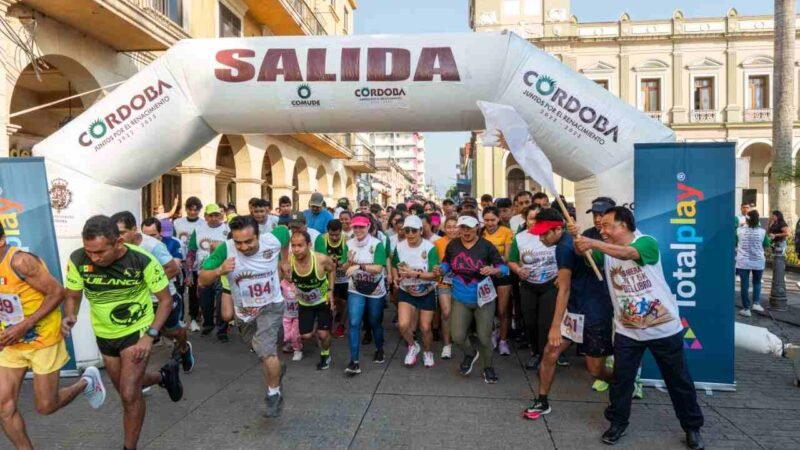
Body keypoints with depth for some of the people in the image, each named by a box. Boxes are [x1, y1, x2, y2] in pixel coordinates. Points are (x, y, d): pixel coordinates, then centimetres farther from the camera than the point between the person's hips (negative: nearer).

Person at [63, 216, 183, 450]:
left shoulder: (143, 261, -29)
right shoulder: (77, 260, -22)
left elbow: (166, 300, -16)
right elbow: (72, 297, -5)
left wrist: (150, 335, -27)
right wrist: (69, 317, -28)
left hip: (137, 331, -4)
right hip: (104, 334, 4)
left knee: (130, 395, -8)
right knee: (126, 389, 21)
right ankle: (165, 375, 50)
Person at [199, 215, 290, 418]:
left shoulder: (273, 240, -25)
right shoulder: (225, 249, -28)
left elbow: (285, 231, 0)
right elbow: (202, 280, -24)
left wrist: (284, 263, 4)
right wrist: (219, 271, -44)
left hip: (270, 306, -2)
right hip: (244, 310, 2)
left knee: (266, 351, -19)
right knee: (264, 352, 22)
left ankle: (273, 395, 5)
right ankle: (276, 370, 54)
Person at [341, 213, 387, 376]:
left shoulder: (377, 244, -15)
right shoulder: (349, 244, -3)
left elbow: (378, 268, -24)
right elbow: (345, 269, 1)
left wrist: (359, 266, -35)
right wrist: (349, 261, -21)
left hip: (375, 290, -2)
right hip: (355, 290, 2)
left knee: (375, 323, 15)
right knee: (354, 324, -10)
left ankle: (379, 349, 42)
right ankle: (354, 361, -6)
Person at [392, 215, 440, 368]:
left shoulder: (430, 248, -22)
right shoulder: (399, 247, -11)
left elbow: (435, 275, -26)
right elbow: (394, 265, 8)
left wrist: (415, 274, -38)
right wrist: (395, 277, -12)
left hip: (427, 293, -2)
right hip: (406, 292, 2)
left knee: (425, 328, 7)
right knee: (403, 325, -16)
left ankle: (428, 352, 38)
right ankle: (413, 346, 17)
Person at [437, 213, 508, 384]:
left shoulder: (486, 246, -12)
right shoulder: (452, 245, -5)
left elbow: (504, 267, -10)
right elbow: (447, 263, 9)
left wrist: (493, 270, -31)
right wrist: (441, 270, -13)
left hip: (483, 298, -2)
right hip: (461, 299, 2)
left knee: (484, 338, 5)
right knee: (457, 337, -1)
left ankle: (488, 367, 34)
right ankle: (470, 354, 34)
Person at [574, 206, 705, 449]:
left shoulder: (646, 242, -15)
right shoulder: (605, 250, 2)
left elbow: (627, 253, -35)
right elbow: (585, 254, -14)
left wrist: (593, 243, -43)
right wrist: (577, 239, -34)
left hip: (664, 327, -3)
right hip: (627, 330, 4)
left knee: (679, 381, 12)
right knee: (620, 380, 8)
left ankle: (692, 427, 31)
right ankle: (618, 423, 27)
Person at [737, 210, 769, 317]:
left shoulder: (739, 230, -7)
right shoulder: (762, 231, -6)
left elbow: (735, 243, 7)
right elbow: (767, 244, 8)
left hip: (743, 262, -1)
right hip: (758, 262, 1)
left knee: (745, 285, 4)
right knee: (757, 282, 21)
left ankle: (746, 308, 6)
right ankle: (756, 303, 10)